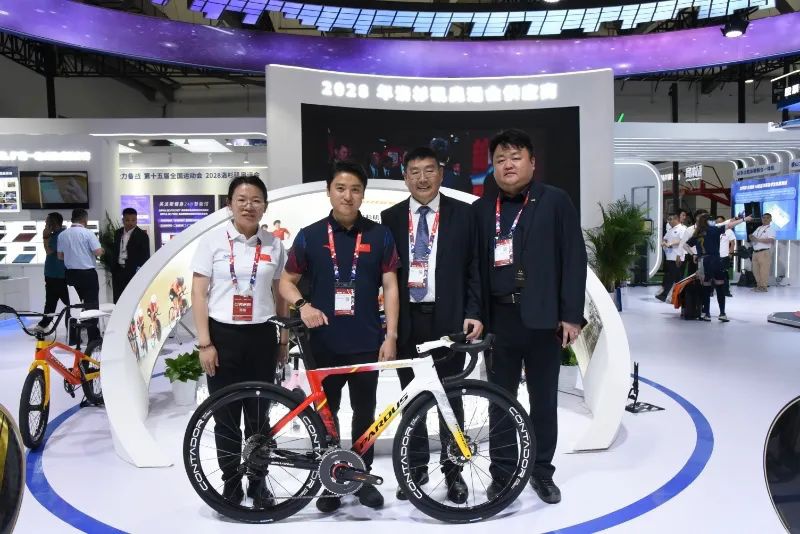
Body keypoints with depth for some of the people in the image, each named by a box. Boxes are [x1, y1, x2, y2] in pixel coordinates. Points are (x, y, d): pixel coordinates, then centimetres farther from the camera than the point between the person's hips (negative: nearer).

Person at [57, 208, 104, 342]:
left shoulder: (62, 235, 3)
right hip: (87, 272, -5)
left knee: (85, 301, 18)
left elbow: (60, 256, 8)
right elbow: (98, 252, -16)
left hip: (71, 273, 5)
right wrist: (102, 250, 5)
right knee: (92, 304, 1)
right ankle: (93, 338, 3)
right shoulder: (88, 233, -12)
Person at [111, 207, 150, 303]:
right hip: (118, 272, 6)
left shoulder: (142, 235, -6)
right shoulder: (118, 233, 12)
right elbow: (115, 251, 19)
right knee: (117, 301, 8)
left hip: (134, 272, -5)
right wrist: (113, 270, 14)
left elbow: (145, 256, -7)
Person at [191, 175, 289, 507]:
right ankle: (231, 482, 25)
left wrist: (285, 339, 10)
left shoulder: (274, 245, 3)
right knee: (226, 415, 8)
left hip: (262, 336, 2)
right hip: (223, 335, -1)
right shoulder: (213, 240, -3)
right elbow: (198, 294, -4)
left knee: (258, 415, 10)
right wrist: (204, 343, -9)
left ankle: (258, 482, 26)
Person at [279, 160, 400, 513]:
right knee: (326, 412, 11)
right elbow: (287, 280, 5)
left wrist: (391, 335, -6)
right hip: (324, 342, 0)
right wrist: (302, 305, -16)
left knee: (365, 412, 12)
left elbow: (390, 286, 0)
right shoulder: (310, 236, 0)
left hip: (367, 342, 0)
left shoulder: (379, 235, 0)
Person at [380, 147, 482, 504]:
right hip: (406, 319, 2)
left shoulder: (463, 214, 2)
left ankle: (453, 470, 23)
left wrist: (474, 313, -8)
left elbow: (474, 268, 1)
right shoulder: (391, 218, 6)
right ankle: (417, 466, 27)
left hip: (448, 319, -2)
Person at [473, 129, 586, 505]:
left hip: (543, 318, -2)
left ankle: (542, 472, 27)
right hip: (499, 318, 2)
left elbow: (574, 259, -3)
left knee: (543, 400, 11)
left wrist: (571, 315, -8)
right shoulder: (481, 209, 9)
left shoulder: (555, 201, 0)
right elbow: (475, 265, 7)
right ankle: (501, 473, 25)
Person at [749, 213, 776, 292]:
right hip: (755, 252, 7)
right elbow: (751, 236, 20)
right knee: (755, 270, 9)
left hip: (764, 252, -7)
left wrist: (758, 239, -17)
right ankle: (759, 285, 18)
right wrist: (751, 237, -4)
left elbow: (771, 240, -16)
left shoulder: (771, 229, -2)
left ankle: (763, 287, -3)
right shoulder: (758, 228, 19)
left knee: (764, 270, -7)